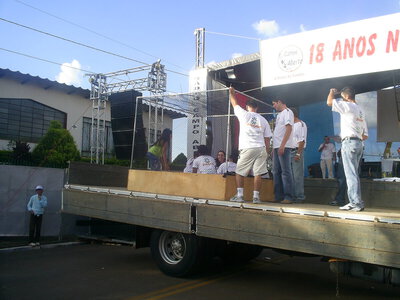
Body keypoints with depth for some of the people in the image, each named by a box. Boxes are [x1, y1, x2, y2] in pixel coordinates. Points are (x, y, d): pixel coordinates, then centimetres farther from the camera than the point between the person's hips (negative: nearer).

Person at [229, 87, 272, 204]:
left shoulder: (244, 114, 3)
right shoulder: (263, 120, 12)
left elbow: (234, 103, 19)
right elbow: (267, 139, 11)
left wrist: (231, 92, 35)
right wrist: (266, 153, 16)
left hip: (247, 149, -3)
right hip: (261, 149, 3)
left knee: (239, 172, 7)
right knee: (258, 173, 3)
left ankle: (239, 195, 5)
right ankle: (256, 196, 1)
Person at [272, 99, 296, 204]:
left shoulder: (287, 112, -3)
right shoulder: (279, 115, 23)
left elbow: (289, 128, -14)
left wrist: (282, 145, -21)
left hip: (284, 147, -9)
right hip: (277, 146, 9)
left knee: (286, 172, -9)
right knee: (276, 172, 7)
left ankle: (288, 197, -8)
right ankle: (278, 196, 10)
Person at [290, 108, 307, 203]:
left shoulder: (301, 124, -6)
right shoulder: (292, 125, 21)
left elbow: (302, 141, -15)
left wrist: (298, 153, -21)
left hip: (297, 151, -9)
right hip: (290, 151, 9)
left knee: (297, 175, -8)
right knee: (291, 175, 9)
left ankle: (300, 196, -5)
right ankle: (293, 195, 15)